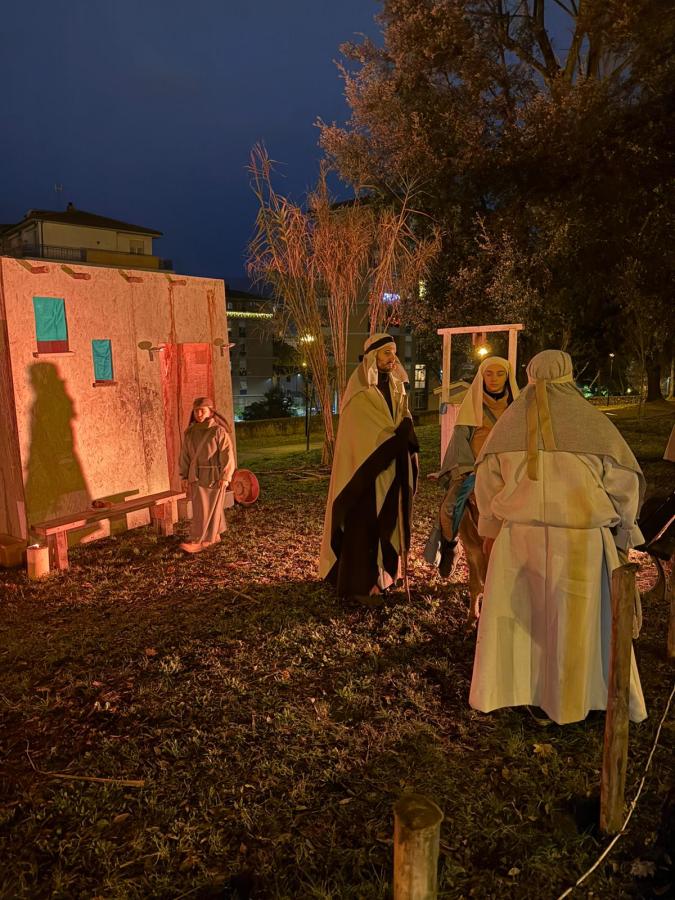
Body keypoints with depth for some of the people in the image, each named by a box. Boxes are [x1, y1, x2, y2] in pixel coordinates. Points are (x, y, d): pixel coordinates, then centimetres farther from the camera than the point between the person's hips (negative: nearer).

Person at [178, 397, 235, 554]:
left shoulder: (218, 431, -9)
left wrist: (225, 477, -15)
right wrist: (184, 476, 6)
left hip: (214, 476, -6)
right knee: (199, 508, 9)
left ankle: (197, 541, -1)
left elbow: (227, 455, -11)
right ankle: (213, 536, 22)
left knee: (209, 508, -2)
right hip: (196, 476, 6)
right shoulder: (190, 432, 6)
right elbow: (185, 455, 9)